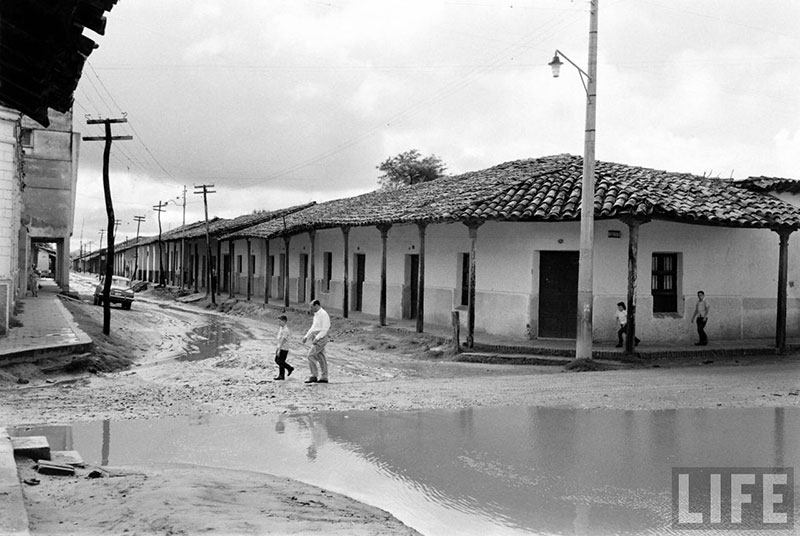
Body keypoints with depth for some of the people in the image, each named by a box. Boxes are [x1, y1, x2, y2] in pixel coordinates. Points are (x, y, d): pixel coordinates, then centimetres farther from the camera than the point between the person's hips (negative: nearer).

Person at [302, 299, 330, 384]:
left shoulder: (323, 314, -16)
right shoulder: (317, 315, 16)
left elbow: (325, 329, -21)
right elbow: (313, 328, 23)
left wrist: (317, 338, -26)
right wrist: (306, 337, 15)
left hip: (321, 338, -10)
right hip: (316, 338, 10)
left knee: (311, 355, -12)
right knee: (321, 358, 8)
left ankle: (314, 376, -8)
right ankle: (324, 378, 10)